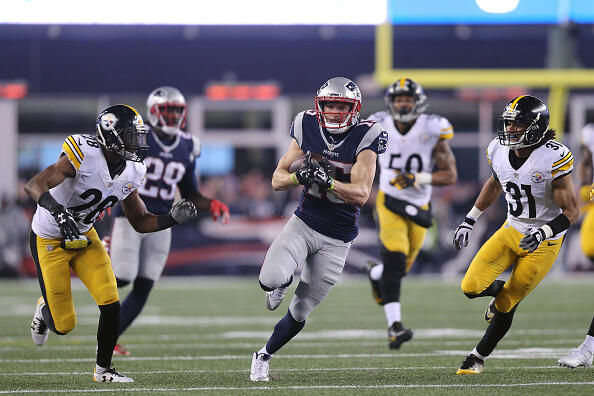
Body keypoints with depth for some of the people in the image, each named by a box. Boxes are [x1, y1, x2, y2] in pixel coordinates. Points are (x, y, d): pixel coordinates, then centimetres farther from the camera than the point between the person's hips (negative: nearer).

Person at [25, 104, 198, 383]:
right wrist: (58, 211, -57)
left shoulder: (131, 173, -6)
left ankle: (103, 369, 9)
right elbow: (34, 185, -40)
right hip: (49, 240, -6)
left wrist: (173, 218, -12)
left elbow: (140, 221, 5)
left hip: (84, 235, 6)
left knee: (111, 303, -11)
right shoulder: (83, 155, -29)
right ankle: (44, 309, 36)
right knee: (63, 325, -2)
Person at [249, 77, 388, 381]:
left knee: (299, 314, 6)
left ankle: (263, 356, 32)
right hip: (303, 223, 1)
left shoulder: (365, 137, -14)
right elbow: (278, 179, 0)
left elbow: (361, 194, -19)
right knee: (271, 280, -27)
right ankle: (280, 282, 11)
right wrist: (299, 176, -22)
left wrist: (325, 181, -33)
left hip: (337, 239, -1)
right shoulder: (308, 127, -5)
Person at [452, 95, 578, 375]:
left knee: (506, 305, 1)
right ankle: (499, 289, 26)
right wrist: (469, 221, 17)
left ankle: (478, 357, 22)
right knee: (471, 287, -10)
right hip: (511, 230, 5)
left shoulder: (553, 158, -24)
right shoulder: (499, 151, -6)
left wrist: (543, 233, -35)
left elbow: (571, 211, -20)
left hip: (543, 243, -5)